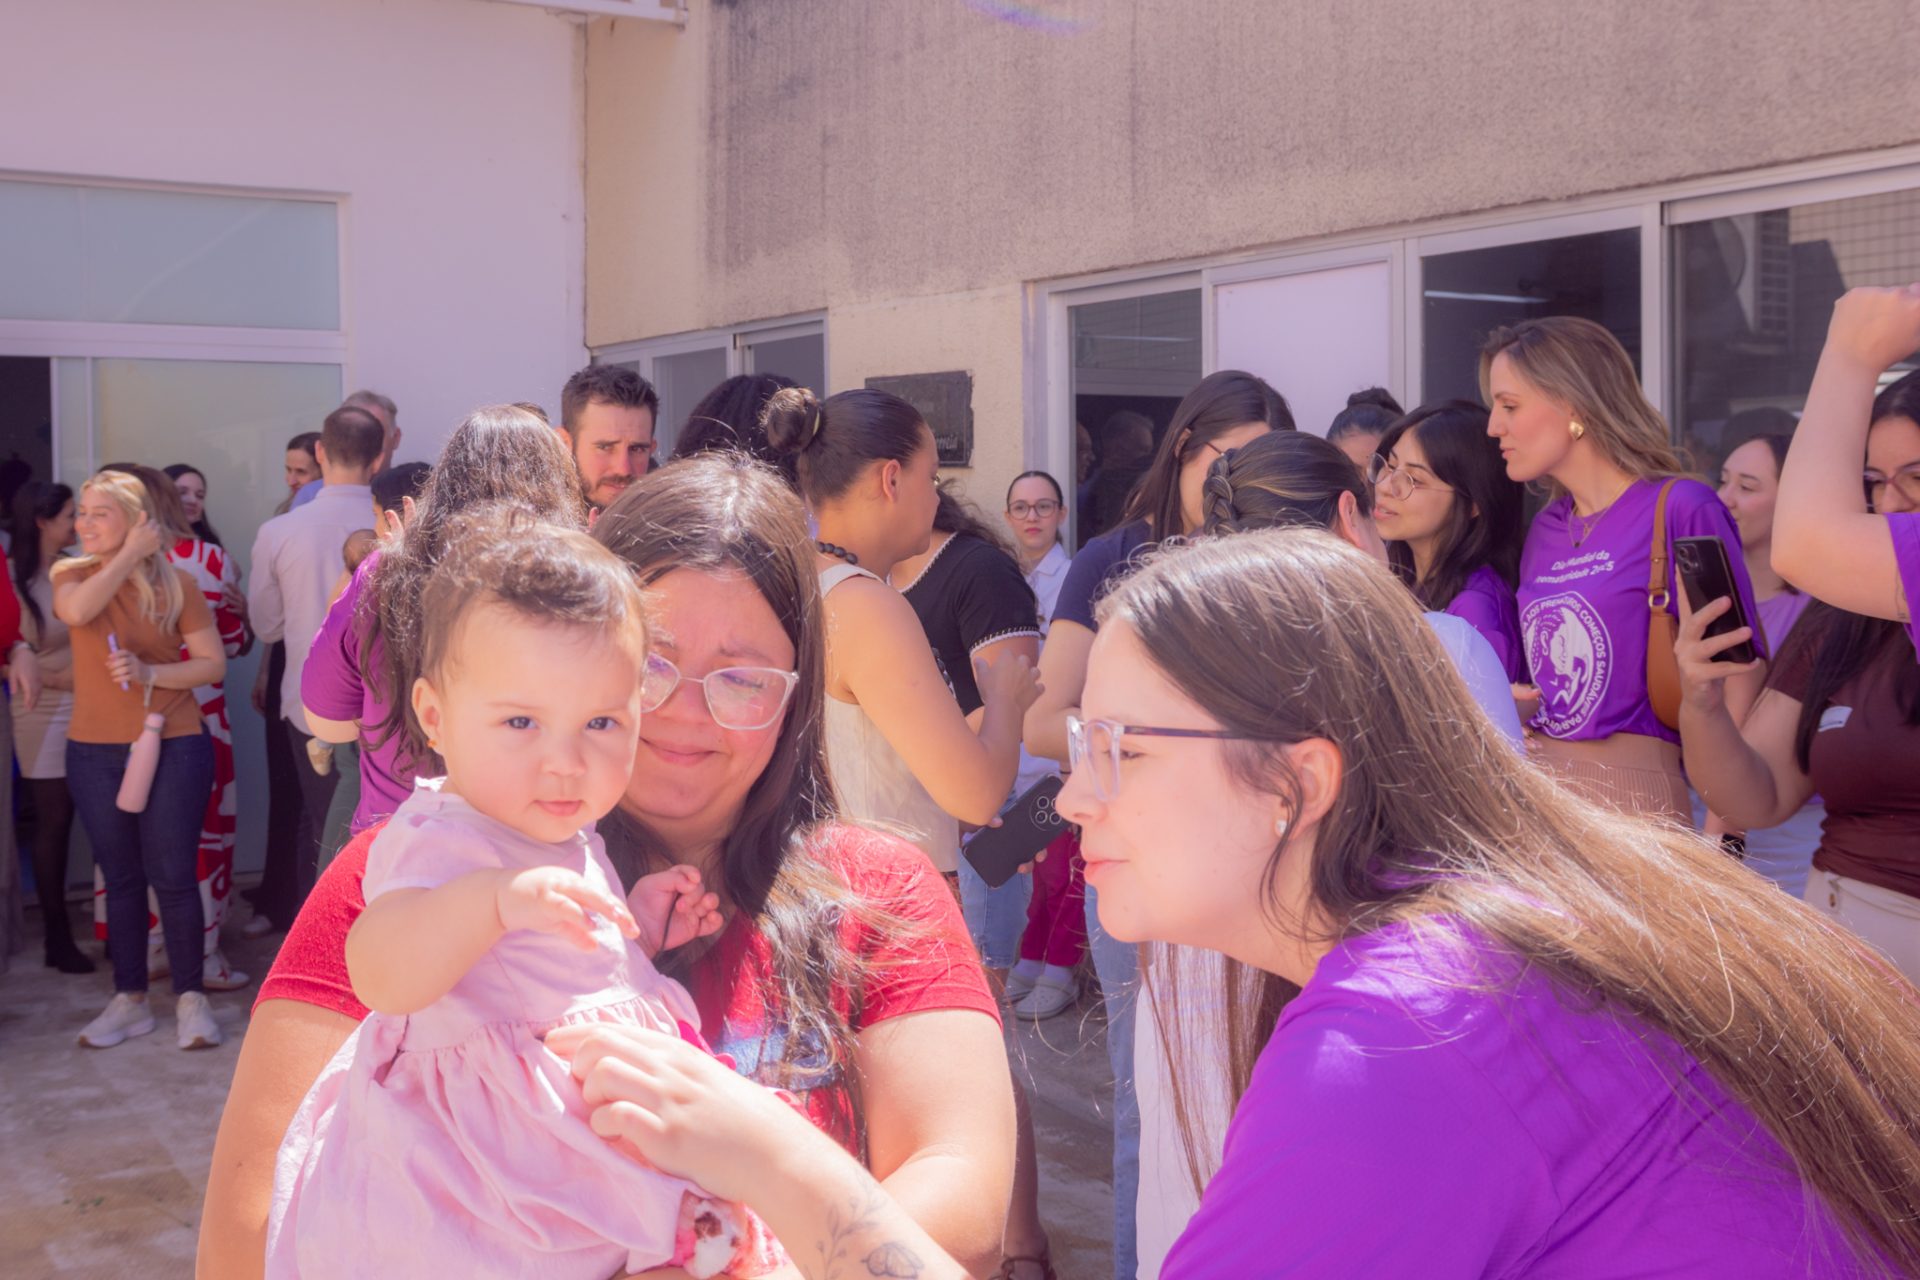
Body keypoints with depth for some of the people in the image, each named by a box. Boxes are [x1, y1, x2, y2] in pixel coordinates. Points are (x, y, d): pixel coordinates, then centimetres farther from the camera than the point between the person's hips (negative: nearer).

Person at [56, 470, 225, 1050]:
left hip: (173, 746, -2)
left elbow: (214, 663, -3)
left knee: (172, 876, -2)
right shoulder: (72, 574, 4)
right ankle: (129, 1000, 22)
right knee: (121, 878, 11)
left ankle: (191, 997, 11)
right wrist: (130, 554, -14)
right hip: (96, 752, 2)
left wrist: (149, 673, -17)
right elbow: (76, 611, -20)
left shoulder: (175, 585, -1)